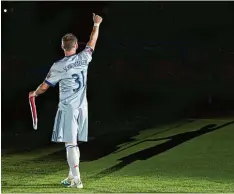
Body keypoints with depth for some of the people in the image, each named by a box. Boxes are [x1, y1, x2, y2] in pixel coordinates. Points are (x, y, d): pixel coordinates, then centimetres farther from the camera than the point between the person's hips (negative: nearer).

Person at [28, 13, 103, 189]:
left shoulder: (58, 66, -11)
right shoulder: (84, 58, -2)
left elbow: (45, 86, -1)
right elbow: (92, 42, 16)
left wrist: (34, 93, 19)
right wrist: (97, 24, 31)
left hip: (67, 108, -4)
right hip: (82, 107, 4)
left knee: (70, 144, -3)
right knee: (74, 143, 12)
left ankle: (76, 180, -7)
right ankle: (72, 176, 18)